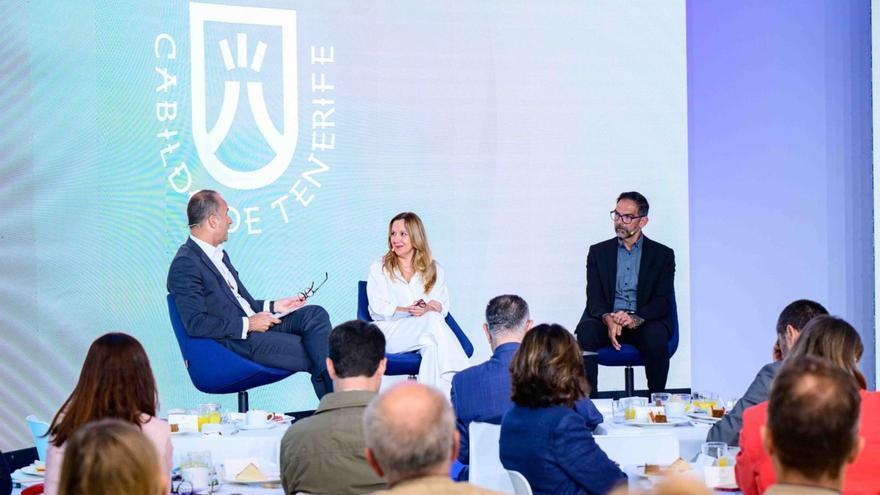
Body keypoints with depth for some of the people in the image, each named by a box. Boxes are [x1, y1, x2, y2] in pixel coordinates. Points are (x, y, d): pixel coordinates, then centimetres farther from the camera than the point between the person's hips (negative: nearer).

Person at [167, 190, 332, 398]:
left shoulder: (219, 255, 19)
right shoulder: (185, 265, -12)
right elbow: (195, 324, -20)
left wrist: (273, 306, 13)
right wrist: (248, 324, -17)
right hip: (235, 341, -9)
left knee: (315, 314, -12)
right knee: (312, 353, -19)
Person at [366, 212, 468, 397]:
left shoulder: (434, 270, 19)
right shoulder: (379, 268, 13)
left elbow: (442, 305, 7)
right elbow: (378, 308, 1)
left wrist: (427, 309, -18)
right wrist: (407, 311, -17)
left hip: (427, 333, 2)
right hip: (390, 331, -2)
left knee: (432, 347, -38)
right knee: (433, 320, -33)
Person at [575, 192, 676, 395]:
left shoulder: (662, 254, 9)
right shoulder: (598, 252, 14)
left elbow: (663, 301, -1)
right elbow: (594, 298, 4)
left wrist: (635, 319, -22)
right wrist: (608, 319, -20)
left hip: (645, 322, -1)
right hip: (606, 320, 1)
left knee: (656, 338, -35)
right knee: (586, 333, -31)